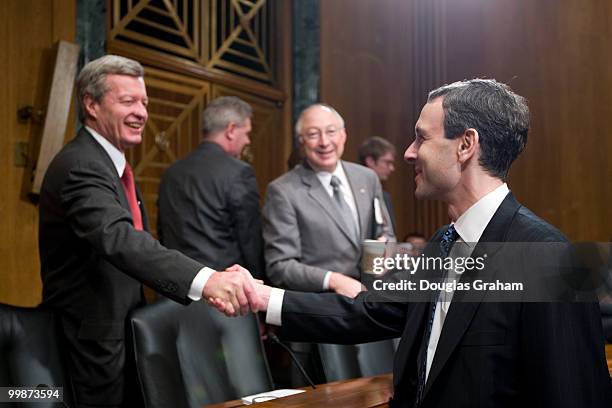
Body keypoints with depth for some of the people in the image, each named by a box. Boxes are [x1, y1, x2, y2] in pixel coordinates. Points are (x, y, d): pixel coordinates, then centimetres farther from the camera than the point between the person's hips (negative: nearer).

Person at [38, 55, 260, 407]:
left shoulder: (111, 162, 12)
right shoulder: (80, 166, -21)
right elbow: (118, 239, -39)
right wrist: (206, 280, -52)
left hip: (122, 332, 10)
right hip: (94, 342, -10)